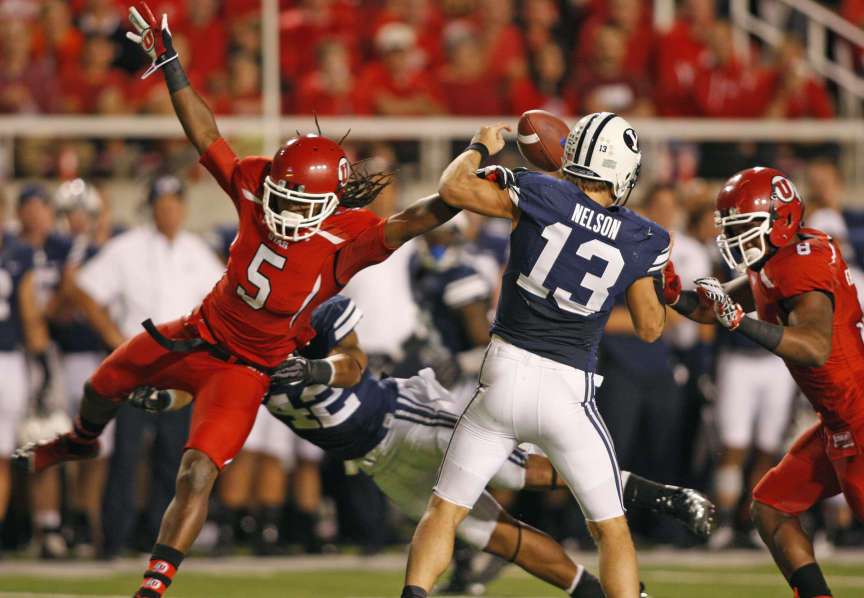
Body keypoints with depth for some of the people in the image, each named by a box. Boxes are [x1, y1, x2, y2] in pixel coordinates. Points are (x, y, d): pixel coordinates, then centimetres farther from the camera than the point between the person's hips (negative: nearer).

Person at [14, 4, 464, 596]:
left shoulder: (350, 236, -29)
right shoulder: (257, 186, -17)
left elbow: (412, 221, -40)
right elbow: (207, 137, -8)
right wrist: (170, 64, -8)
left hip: (247, 367, -6)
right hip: (201, 331, 6)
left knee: (198, 475, -22)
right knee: (104, 384, 28)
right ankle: (82, 441, 64)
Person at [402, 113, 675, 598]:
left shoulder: (541, 196, -6)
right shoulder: (642, 240, -2)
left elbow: (453, 188, 3)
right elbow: (650, 327, 10)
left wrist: (481, 149, 21)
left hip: (505, 376, 0)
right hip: (569, 392, 0)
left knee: (445, 511, 10)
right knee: (612, 530, 13)